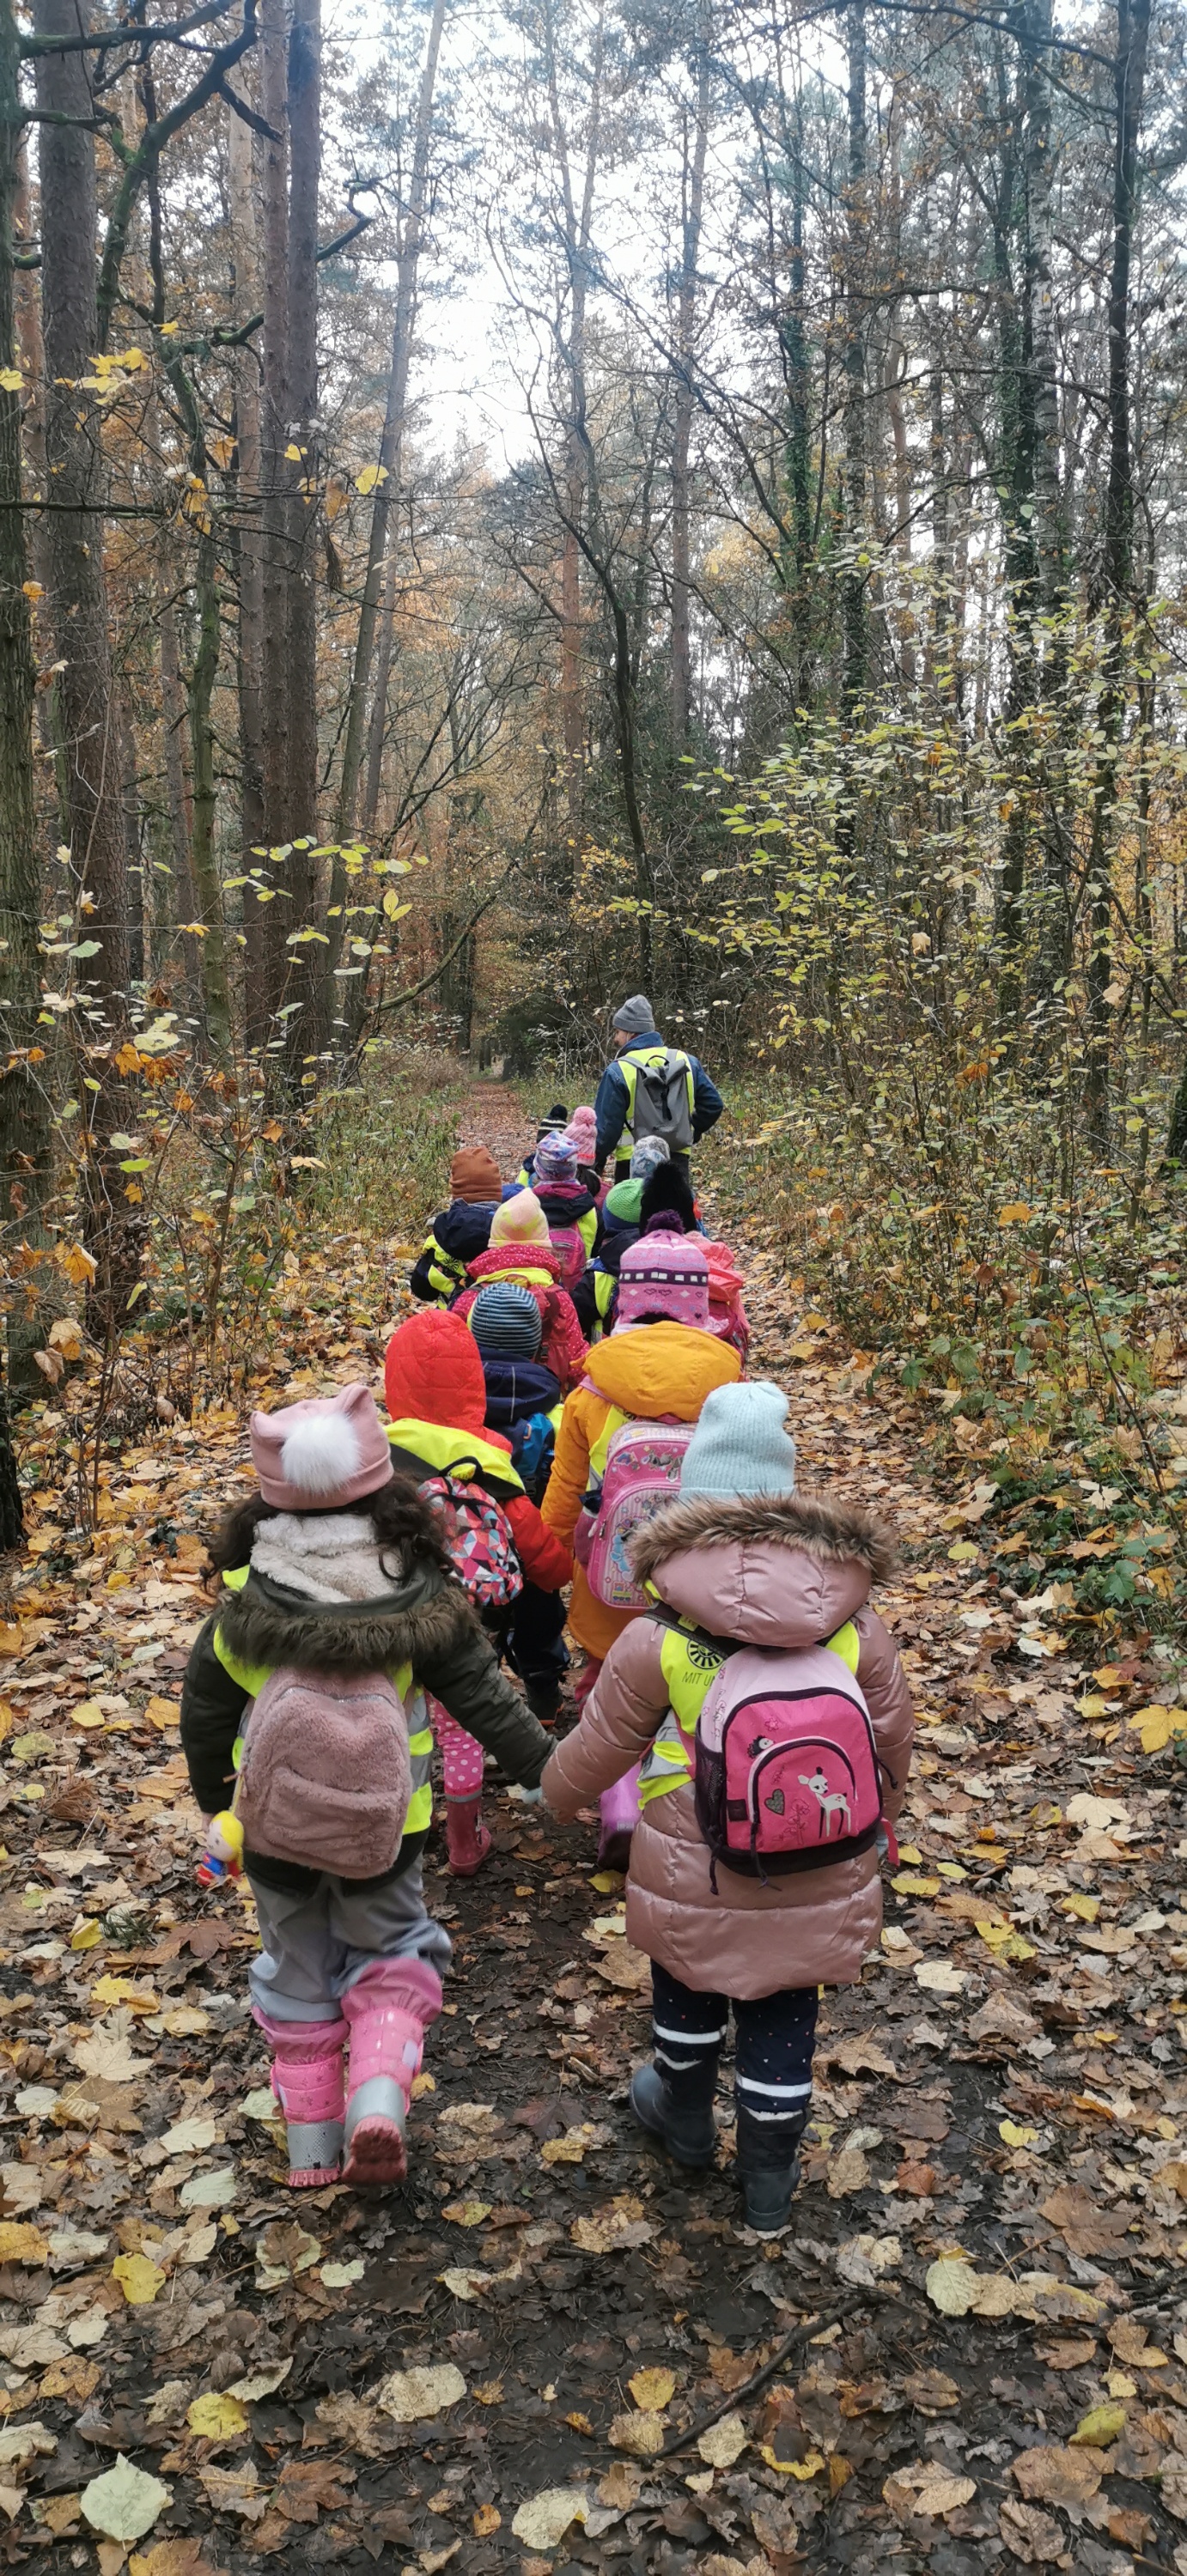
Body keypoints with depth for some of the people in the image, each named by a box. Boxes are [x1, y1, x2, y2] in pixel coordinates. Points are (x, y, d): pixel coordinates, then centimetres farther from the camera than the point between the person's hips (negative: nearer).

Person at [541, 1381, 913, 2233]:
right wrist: (875, 1836, 19)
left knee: (688, 1992, 27)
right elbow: (893, 1750, 0)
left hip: (694, 1884, -1)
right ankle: (770, 2181, 39)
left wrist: (556, 1793, 16)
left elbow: (596, 1751, -6)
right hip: (816, 1887, 1)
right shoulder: (856, 1626, -13)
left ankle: (685, 2121, 51)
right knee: (783, 2026, 20)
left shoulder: (658, 1639, -20)